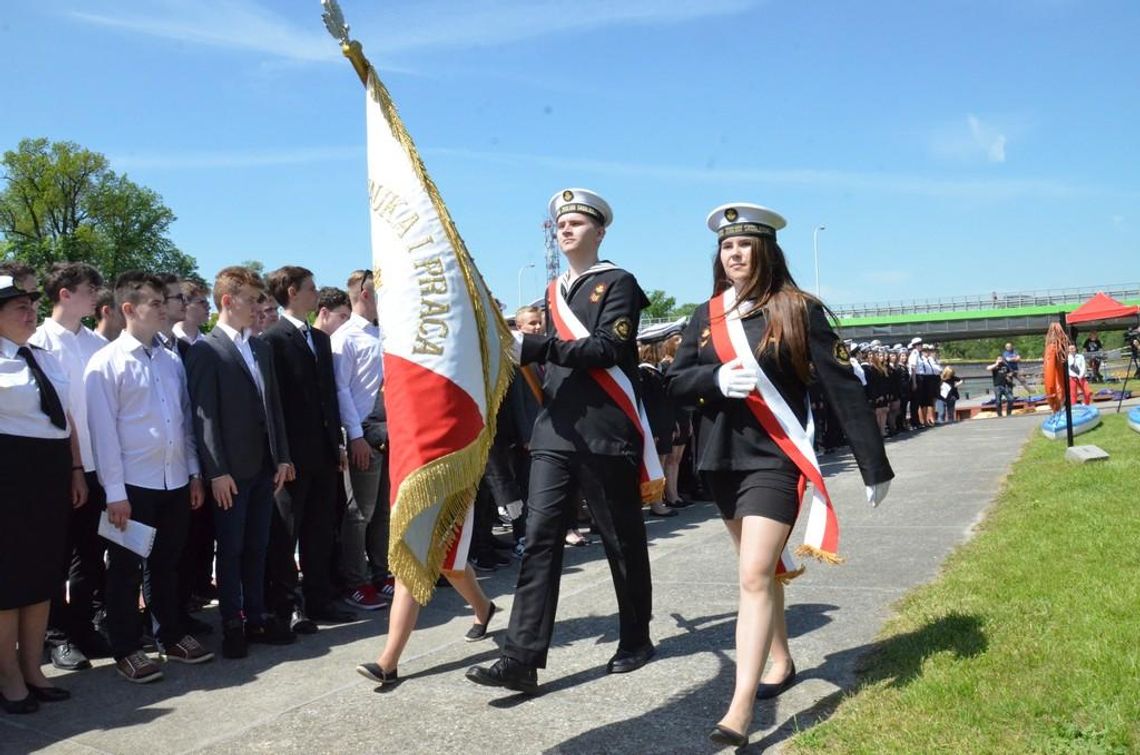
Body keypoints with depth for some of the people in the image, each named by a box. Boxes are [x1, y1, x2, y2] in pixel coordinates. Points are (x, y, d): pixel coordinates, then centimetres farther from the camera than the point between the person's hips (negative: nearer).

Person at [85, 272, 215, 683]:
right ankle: (127, 650, 20)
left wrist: (194, 471, 10)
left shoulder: (172, 360, 8)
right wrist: (115, 491, -13)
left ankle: (171, 637, 30)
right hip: (133, 483, -5)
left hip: (175, 480, 5)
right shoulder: (106, 363, -9)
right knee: (127, 569, 7)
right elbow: (103, 430, -11)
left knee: (167, 563, 17)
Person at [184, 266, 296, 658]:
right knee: (230, 549, 5)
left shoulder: (261, 348, 13)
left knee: (256, 546, 13)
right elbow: (204, 415, -12)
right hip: (230, 470, -6)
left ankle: (256, 617, 22)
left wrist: (282, 457, 9)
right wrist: (217, 471, -16)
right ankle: (232, 624, 16)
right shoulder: (205, 350, -8)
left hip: (264, 465, 6)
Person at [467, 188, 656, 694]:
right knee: (540, 538, -3)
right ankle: (522, 659, -4)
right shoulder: (555, 291, 18)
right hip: (555, 433, 6)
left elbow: (608, 349, -17)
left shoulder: (618, 284, -3)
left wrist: (535, 346, -24)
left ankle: (636, 640, 26)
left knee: (622, 540, 8)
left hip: (606, 434, -5)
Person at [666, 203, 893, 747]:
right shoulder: (706, 316, 7)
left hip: (775, 458, -5)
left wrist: (874, 464, -8)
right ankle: (782, 662, 37)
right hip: (721, 457, 5)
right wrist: (716, 378, -18)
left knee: (755, 576, -14)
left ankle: (740, 711, -14)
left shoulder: (798, 309, -7)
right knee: (760, 567, 18)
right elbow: (676, 383, 5)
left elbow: (841, 385, -7)